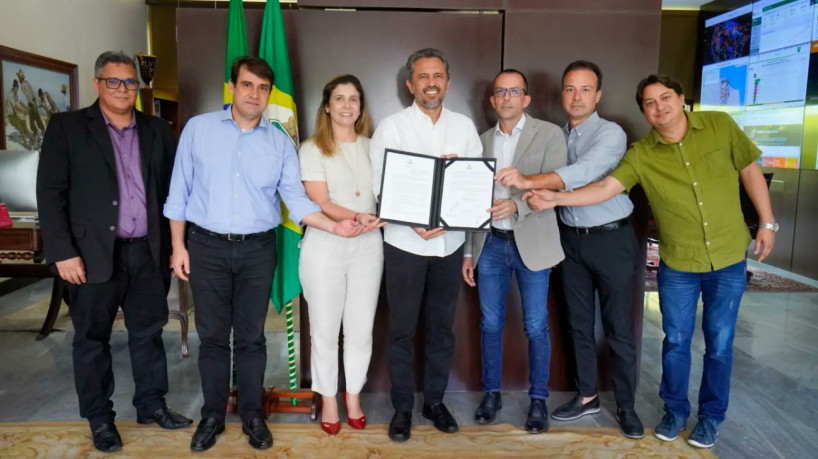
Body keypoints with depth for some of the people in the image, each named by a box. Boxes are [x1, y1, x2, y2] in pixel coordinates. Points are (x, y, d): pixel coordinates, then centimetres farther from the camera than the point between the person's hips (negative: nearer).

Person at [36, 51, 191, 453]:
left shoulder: (158, 131, 8)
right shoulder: (67, 127, 0)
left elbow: (172, 190, 9)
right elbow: (50, 193, -4)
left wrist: (173, 244, 4)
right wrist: (63, 252, -11)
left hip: (148, 252, 3)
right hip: (94, 254, -2)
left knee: (149, 333, 13)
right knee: (92, 339, 9)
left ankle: (151, 405, 29)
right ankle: (99, 418, 25)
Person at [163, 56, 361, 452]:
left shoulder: (281, 142, 3)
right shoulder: (198, 128, 1)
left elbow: (296, 199, -2)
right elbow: (179, 191, 3)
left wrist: (335, 226, -16)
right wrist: (178, 246, -1)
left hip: (258, 250, 1)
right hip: (207, 246, 0)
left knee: (251, 337, 9)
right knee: (212, 335, 9)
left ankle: (252, 415, 24)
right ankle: (212, 415, 25)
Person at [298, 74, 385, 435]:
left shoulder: (372, 146, 10)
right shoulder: (312, 149, 0)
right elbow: (320, 203, -10)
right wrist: (357, 217, -26)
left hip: (368, 246, 3)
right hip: (325, 247, -2)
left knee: (361, 328, 9)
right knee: (324, 329, 7)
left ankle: (353, 395, 29)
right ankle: (328, 399, 25)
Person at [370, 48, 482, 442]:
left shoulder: (464, 126, 6)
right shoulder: (390, 127, -4)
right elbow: (380, 186, -10)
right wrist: (415, 223, -21)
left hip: (450, 243, 3)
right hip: (405, 243, -3)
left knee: (442, 326, 14)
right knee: (402, 330, 8)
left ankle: (435, 400, 31)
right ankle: (402, 407, 24)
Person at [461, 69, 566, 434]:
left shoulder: (549, 134, -1)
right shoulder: (482, 140, 11)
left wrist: (517, 204, -29)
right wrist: (468, 251, 10)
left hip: (531, 243, -3)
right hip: (490, 243, 3)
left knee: (536, 326, 4)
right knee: (490, 323, 10)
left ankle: (538, 399, 21)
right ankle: (491, 393, 26)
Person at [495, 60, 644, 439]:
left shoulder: (610, 133, -11)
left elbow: (584, 172, -30)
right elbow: (552, 186, 4)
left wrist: (529, 181, -40)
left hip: (610, 238, -5)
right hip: (570, 239, 5)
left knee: (617, 327, 4)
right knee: (579, 323, 13)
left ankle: (626, 406, 19)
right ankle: (586, 396, 28)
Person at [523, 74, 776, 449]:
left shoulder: (720, 126, -7)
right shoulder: (641, 154, -10)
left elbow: (750, 171, 2)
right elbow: (605, 187, -20)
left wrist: (767, 222, 3)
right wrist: (555, 199, -33)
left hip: (729, 258, 0)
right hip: (678, 265, 0)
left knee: (719, 342, 11)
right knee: (676, 341, 11)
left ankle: (711, 416, 32)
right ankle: (675, 411, 33)